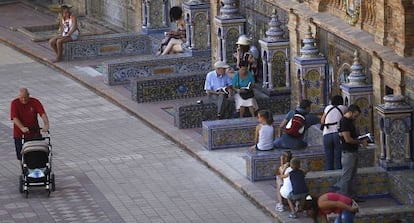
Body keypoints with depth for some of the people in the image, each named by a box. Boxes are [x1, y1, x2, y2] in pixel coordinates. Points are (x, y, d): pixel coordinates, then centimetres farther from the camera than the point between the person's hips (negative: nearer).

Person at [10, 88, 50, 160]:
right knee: (21, 156, 4)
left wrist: (46, 125, -36)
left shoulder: (35, 102, -7)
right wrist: (22, 128, -35)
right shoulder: (14, 103, -9)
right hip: (20, 134, 0)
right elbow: (14, 118, -19)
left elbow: (43, 114, -18)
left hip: (34, 133, 0)